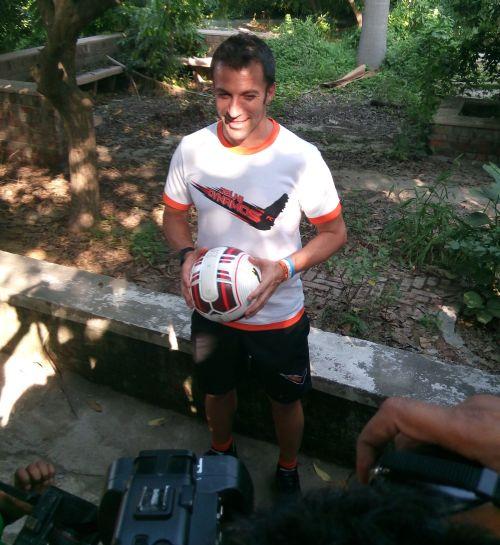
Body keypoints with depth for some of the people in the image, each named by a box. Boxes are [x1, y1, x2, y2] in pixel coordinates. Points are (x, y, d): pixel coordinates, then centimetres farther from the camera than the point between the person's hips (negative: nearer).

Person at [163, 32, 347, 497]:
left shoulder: (301, 158, -21)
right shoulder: (192, 149, -13)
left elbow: (335, 232, -11)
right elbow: (173, 215, 1)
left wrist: (285, 268, -28)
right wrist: (187, 253, -20)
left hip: (278, 315, -2)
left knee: (285, 401, 20)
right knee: (216, 389, 26)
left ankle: (288, 470, 53)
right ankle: (221, 450, 60)